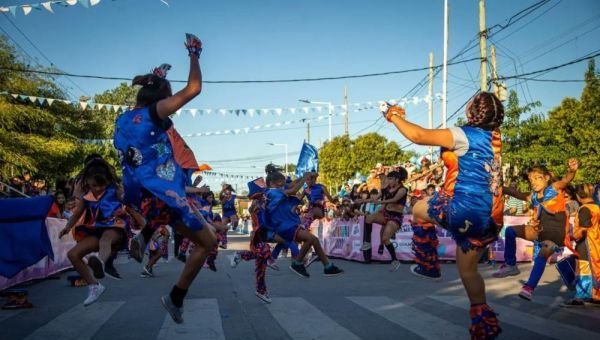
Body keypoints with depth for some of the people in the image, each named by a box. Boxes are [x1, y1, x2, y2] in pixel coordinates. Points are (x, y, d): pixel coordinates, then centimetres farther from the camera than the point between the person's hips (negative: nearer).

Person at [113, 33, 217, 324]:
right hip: (164, 196, -8)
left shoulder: (122, 120, 8)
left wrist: (155, 79, 33)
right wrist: (194, 55, -2)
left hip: (139, 199, 8)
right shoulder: (152, 112, -13)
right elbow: (193, 89, -15)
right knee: (207, 242, 6)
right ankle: (176, 298, 10)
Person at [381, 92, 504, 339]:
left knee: (419, 209, 17)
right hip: (488, 217, 8)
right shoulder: (493, 137, 11)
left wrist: (394, 117, 1)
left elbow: (418, 136, -14)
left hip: (465, 210, -8)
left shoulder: (464, 135, -12)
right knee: (468, 269, 18)